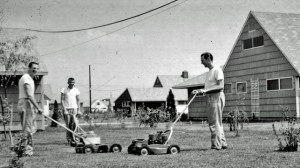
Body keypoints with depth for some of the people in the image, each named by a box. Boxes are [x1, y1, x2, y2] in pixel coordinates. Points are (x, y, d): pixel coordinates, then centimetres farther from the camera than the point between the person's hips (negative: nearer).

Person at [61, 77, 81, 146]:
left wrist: (78, 110, 4)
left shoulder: (76, 90, 8)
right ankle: (69, 139, 6)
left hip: (74, 109, 2)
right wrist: (64, 109, -11)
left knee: (74, 122, -16)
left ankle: (72, 134, 7)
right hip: (67, 109, -2)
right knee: (68, 124, -3)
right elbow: (62, 100, -2)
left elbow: (78, 101, 11)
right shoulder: (64, 90, 1)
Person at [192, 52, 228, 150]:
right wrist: (199, 91, 8)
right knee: (217, 123, 12)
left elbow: (221, 86, -18)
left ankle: (216, 145, -5)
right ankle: (223, 143, 18)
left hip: (216, 97, -10)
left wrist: (205, 90, -23)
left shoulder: (217, 70, -9)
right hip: (210, 98, 10)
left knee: (214, 123, -9)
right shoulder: (209, 72, 20)